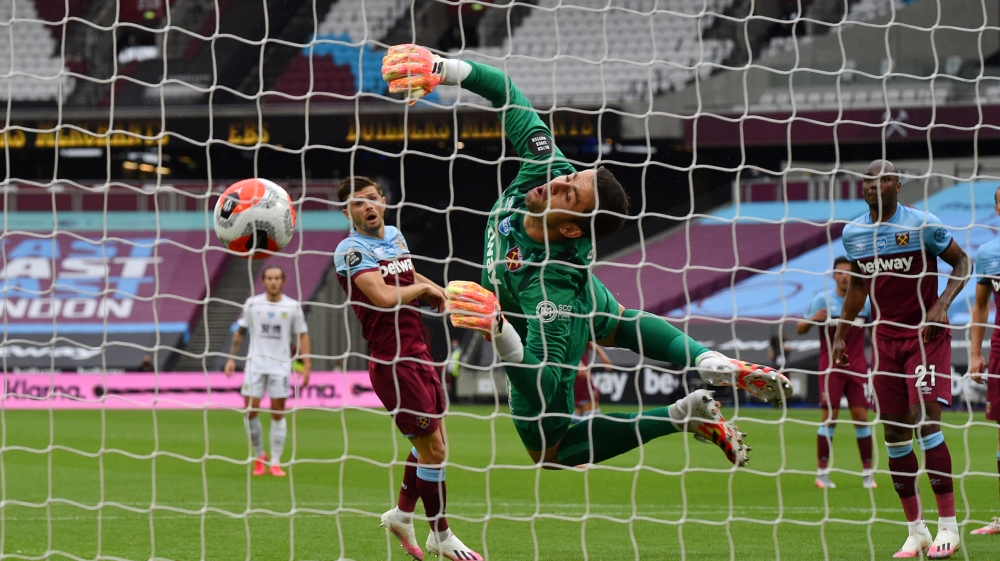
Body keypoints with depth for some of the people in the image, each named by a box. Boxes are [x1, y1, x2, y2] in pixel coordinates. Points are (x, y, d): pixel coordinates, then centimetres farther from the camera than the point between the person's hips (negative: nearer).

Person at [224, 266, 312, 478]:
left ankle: (275, 462, 6)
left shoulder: (293, 307, 0)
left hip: (280, 365, -1)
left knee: (278, 413, 0)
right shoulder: (252, 304, 3)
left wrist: (306, 365, -4)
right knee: (250, 411, -5)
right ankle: (259, 456, 14)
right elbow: (240, 332, 12)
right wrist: (231, 358, 6)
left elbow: (303, 336, 3)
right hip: (256, 363, 1)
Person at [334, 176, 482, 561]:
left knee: (432, 439, 16)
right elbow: (384, 296, -27)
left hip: (418, 352, 9)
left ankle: (402, 513, 32)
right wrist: (424, 288, -9)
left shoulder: (395, 236, 12)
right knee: (434, 448, -4)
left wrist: (435, 291, 10)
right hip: (393, 360, -9)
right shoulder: (352, 250, -13)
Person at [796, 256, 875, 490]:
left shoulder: (864, 301, 6)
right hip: (830, 366, -2)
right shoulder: (822, 300, 1)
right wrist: (812, 319, -19)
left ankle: (867, 471, 4)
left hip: (857, 366, 2)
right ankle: (822, 471, -2)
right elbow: (800, 329, 2)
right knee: (830, 417, -8)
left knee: (861, 416, -2)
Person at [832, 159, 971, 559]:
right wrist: (840, 335, 16)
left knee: (926, 421, -16)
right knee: (894, 433, 2)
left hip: (926, 335, -5)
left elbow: (962, 263, -1)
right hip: (885, 338, 5)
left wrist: (941, 306, -16)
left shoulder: (922, 225, -10)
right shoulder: (853, 233, 5)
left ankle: (948, 526, -8)